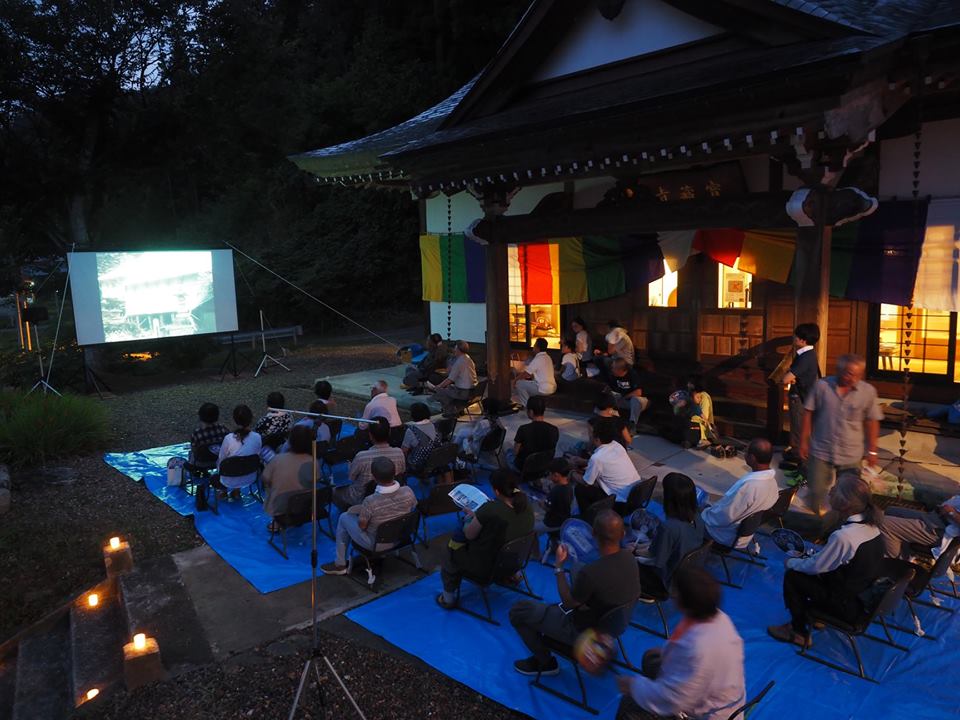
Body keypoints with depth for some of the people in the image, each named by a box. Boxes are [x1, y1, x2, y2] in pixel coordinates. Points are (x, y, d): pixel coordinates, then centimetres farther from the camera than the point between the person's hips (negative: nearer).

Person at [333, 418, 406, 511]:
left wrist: (350, 464, 7)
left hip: (361, 500, -4)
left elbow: (351, 477, -15)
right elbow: (402, 473, -4)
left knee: (335, 490, 23)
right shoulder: (399, 453, -24)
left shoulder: (361, 457, -34)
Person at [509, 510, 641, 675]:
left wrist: (559, 566, -12)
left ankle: (545, 662, 18)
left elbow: (568, 602, -19)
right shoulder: (629, 558, -16)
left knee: (518, 611, 3)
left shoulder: (590, 573, -38)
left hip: (582, 632, -7)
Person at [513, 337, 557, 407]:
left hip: (543, 390, -9)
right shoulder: (547, 358, 12)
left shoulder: (538, 359, -15)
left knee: (519, 384, -3)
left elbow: (525, 373, -9)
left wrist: (515, 380, 5)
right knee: (526, 381, 26)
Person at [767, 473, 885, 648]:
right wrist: (814, 554, 10)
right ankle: (813, 614, 32)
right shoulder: (871, 525, -7)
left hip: (851, 607, -8)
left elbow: (815, 566, -17)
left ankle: (799, 632, 18)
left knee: (792, 576, 2)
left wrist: (790, 562, 0)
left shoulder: (843, 536, -33)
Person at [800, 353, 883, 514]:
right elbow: (808, 413, -2)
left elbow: (872, 422, 1)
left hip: (851, 455, 0)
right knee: (817, 491, 11)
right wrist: (804, 441, -1)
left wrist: (872, 450, 4)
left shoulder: (868, 391, -8)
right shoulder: (821, 385, -10)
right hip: (820, 450, 0)